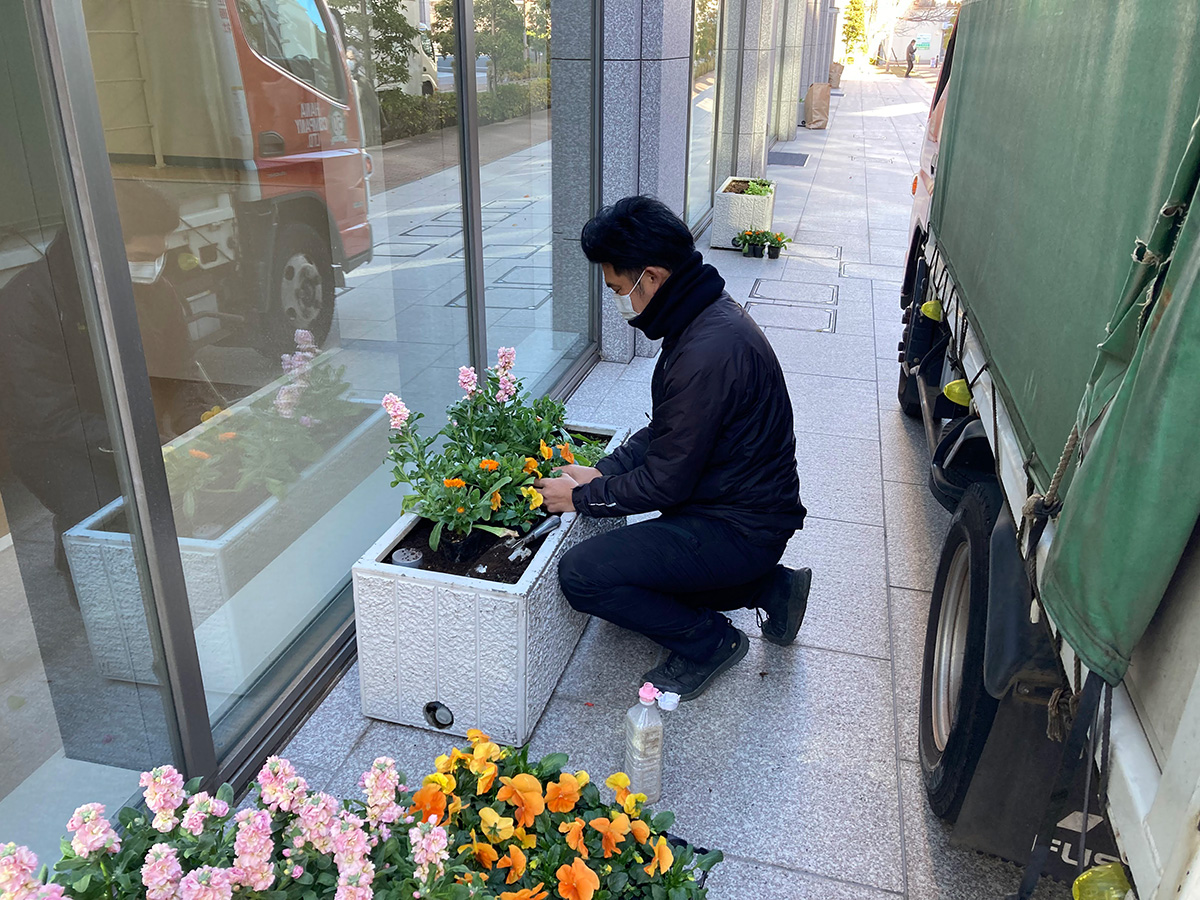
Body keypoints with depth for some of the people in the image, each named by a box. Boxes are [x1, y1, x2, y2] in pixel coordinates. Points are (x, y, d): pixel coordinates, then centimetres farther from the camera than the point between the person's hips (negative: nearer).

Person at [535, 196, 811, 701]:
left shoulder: (708, 354, -29)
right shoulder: (707, 315, 4)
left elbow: (665, 483, -22)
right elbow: (665, 432, 14)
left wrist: (582, 498, -8)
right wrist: (601, 472, 5)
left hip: (738, 529, -10)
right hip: (747, 504, 10)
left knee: (581, 574, -16)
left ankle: (708, 642, 2)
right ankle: (766, 587, 18)